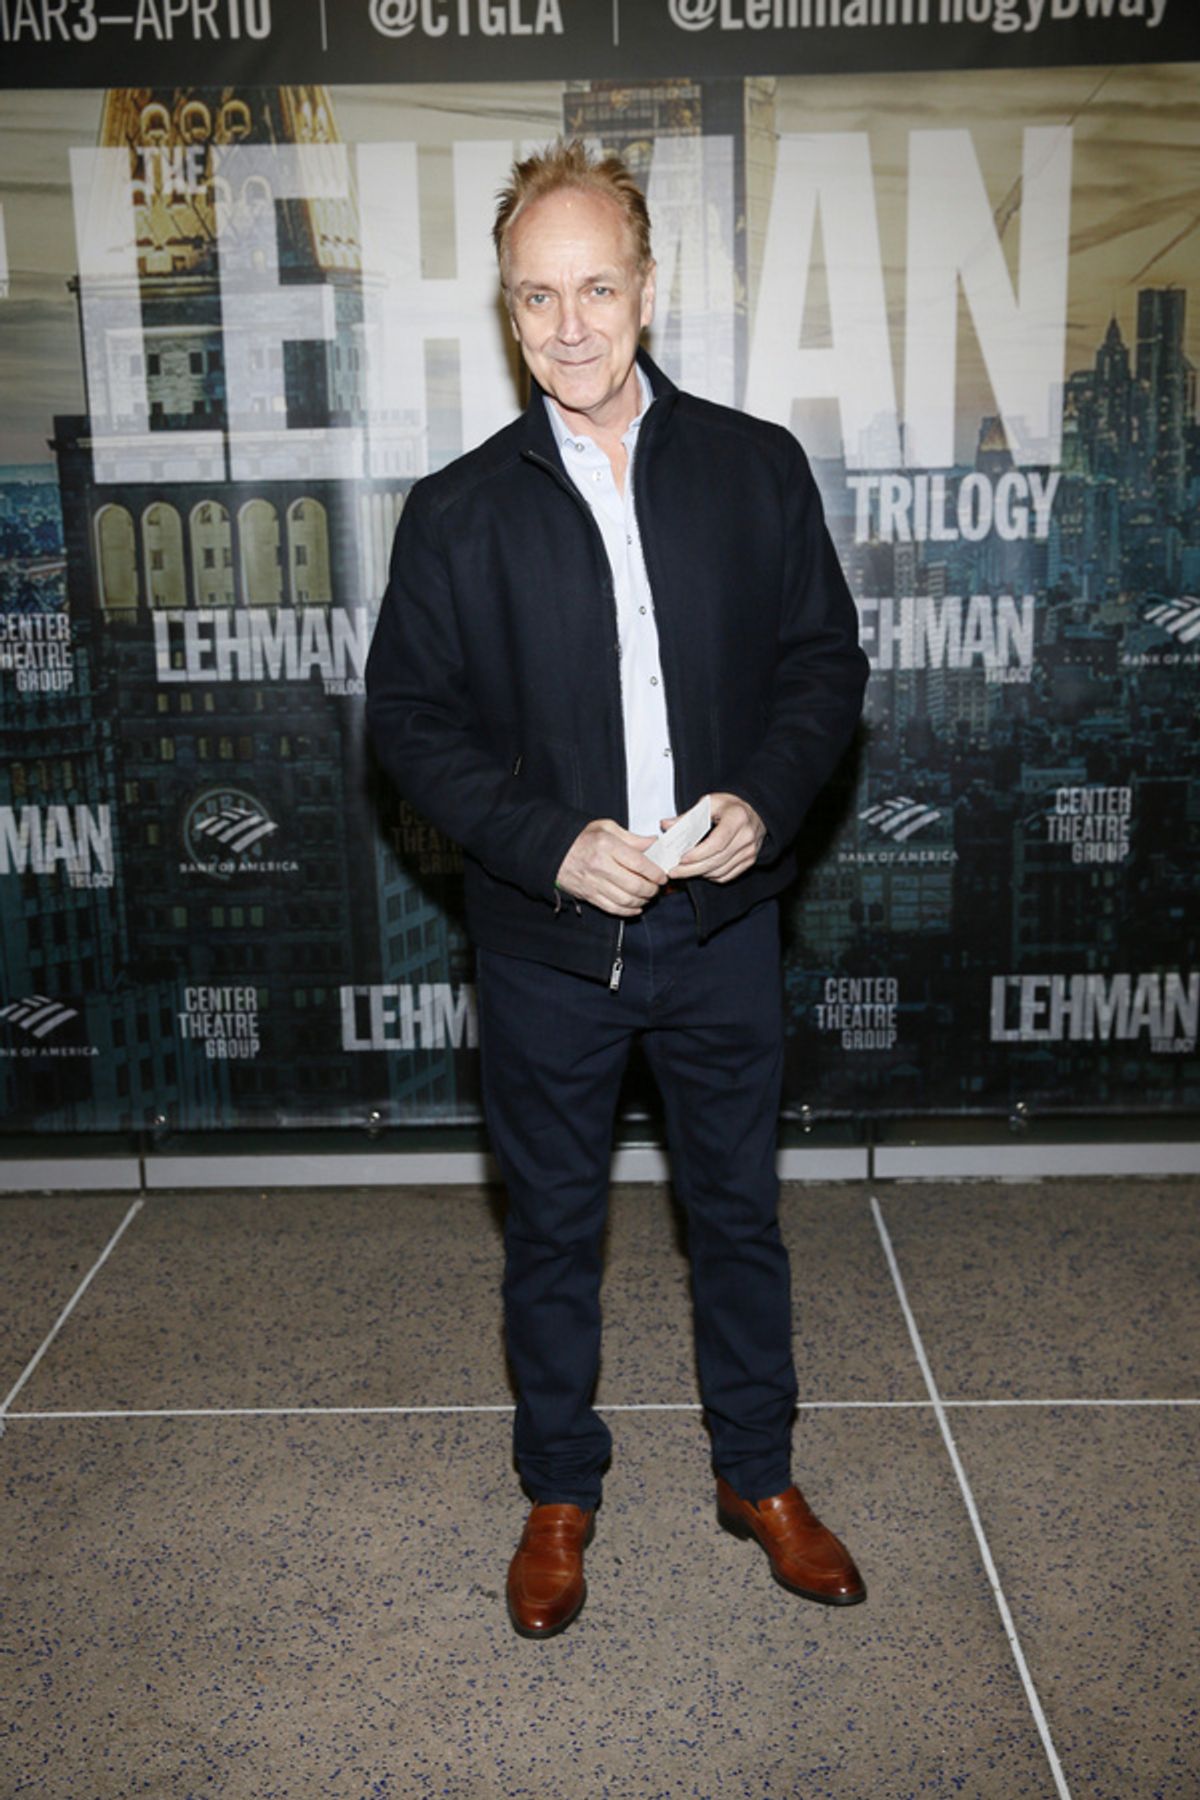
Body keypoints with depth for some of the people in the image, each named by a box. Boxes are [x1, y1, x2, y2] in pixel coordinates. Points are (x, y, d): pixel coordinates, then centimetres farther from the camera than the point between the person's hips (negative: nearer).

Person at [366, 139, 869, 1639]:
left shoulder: (759, 468, -1)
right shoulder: (457, 512, -3)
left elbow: (825, 659, 4)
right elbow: (412, 716, -2)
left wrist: (766, 799, -14)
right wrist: (551, 842, -16)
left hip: (722, 926, 1)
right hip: (547, 941, 0)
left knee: (738, 1207, 16)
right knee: (551, 1228, 14)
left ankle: (757, 1473, 38)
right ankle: (558, 1494, 36)